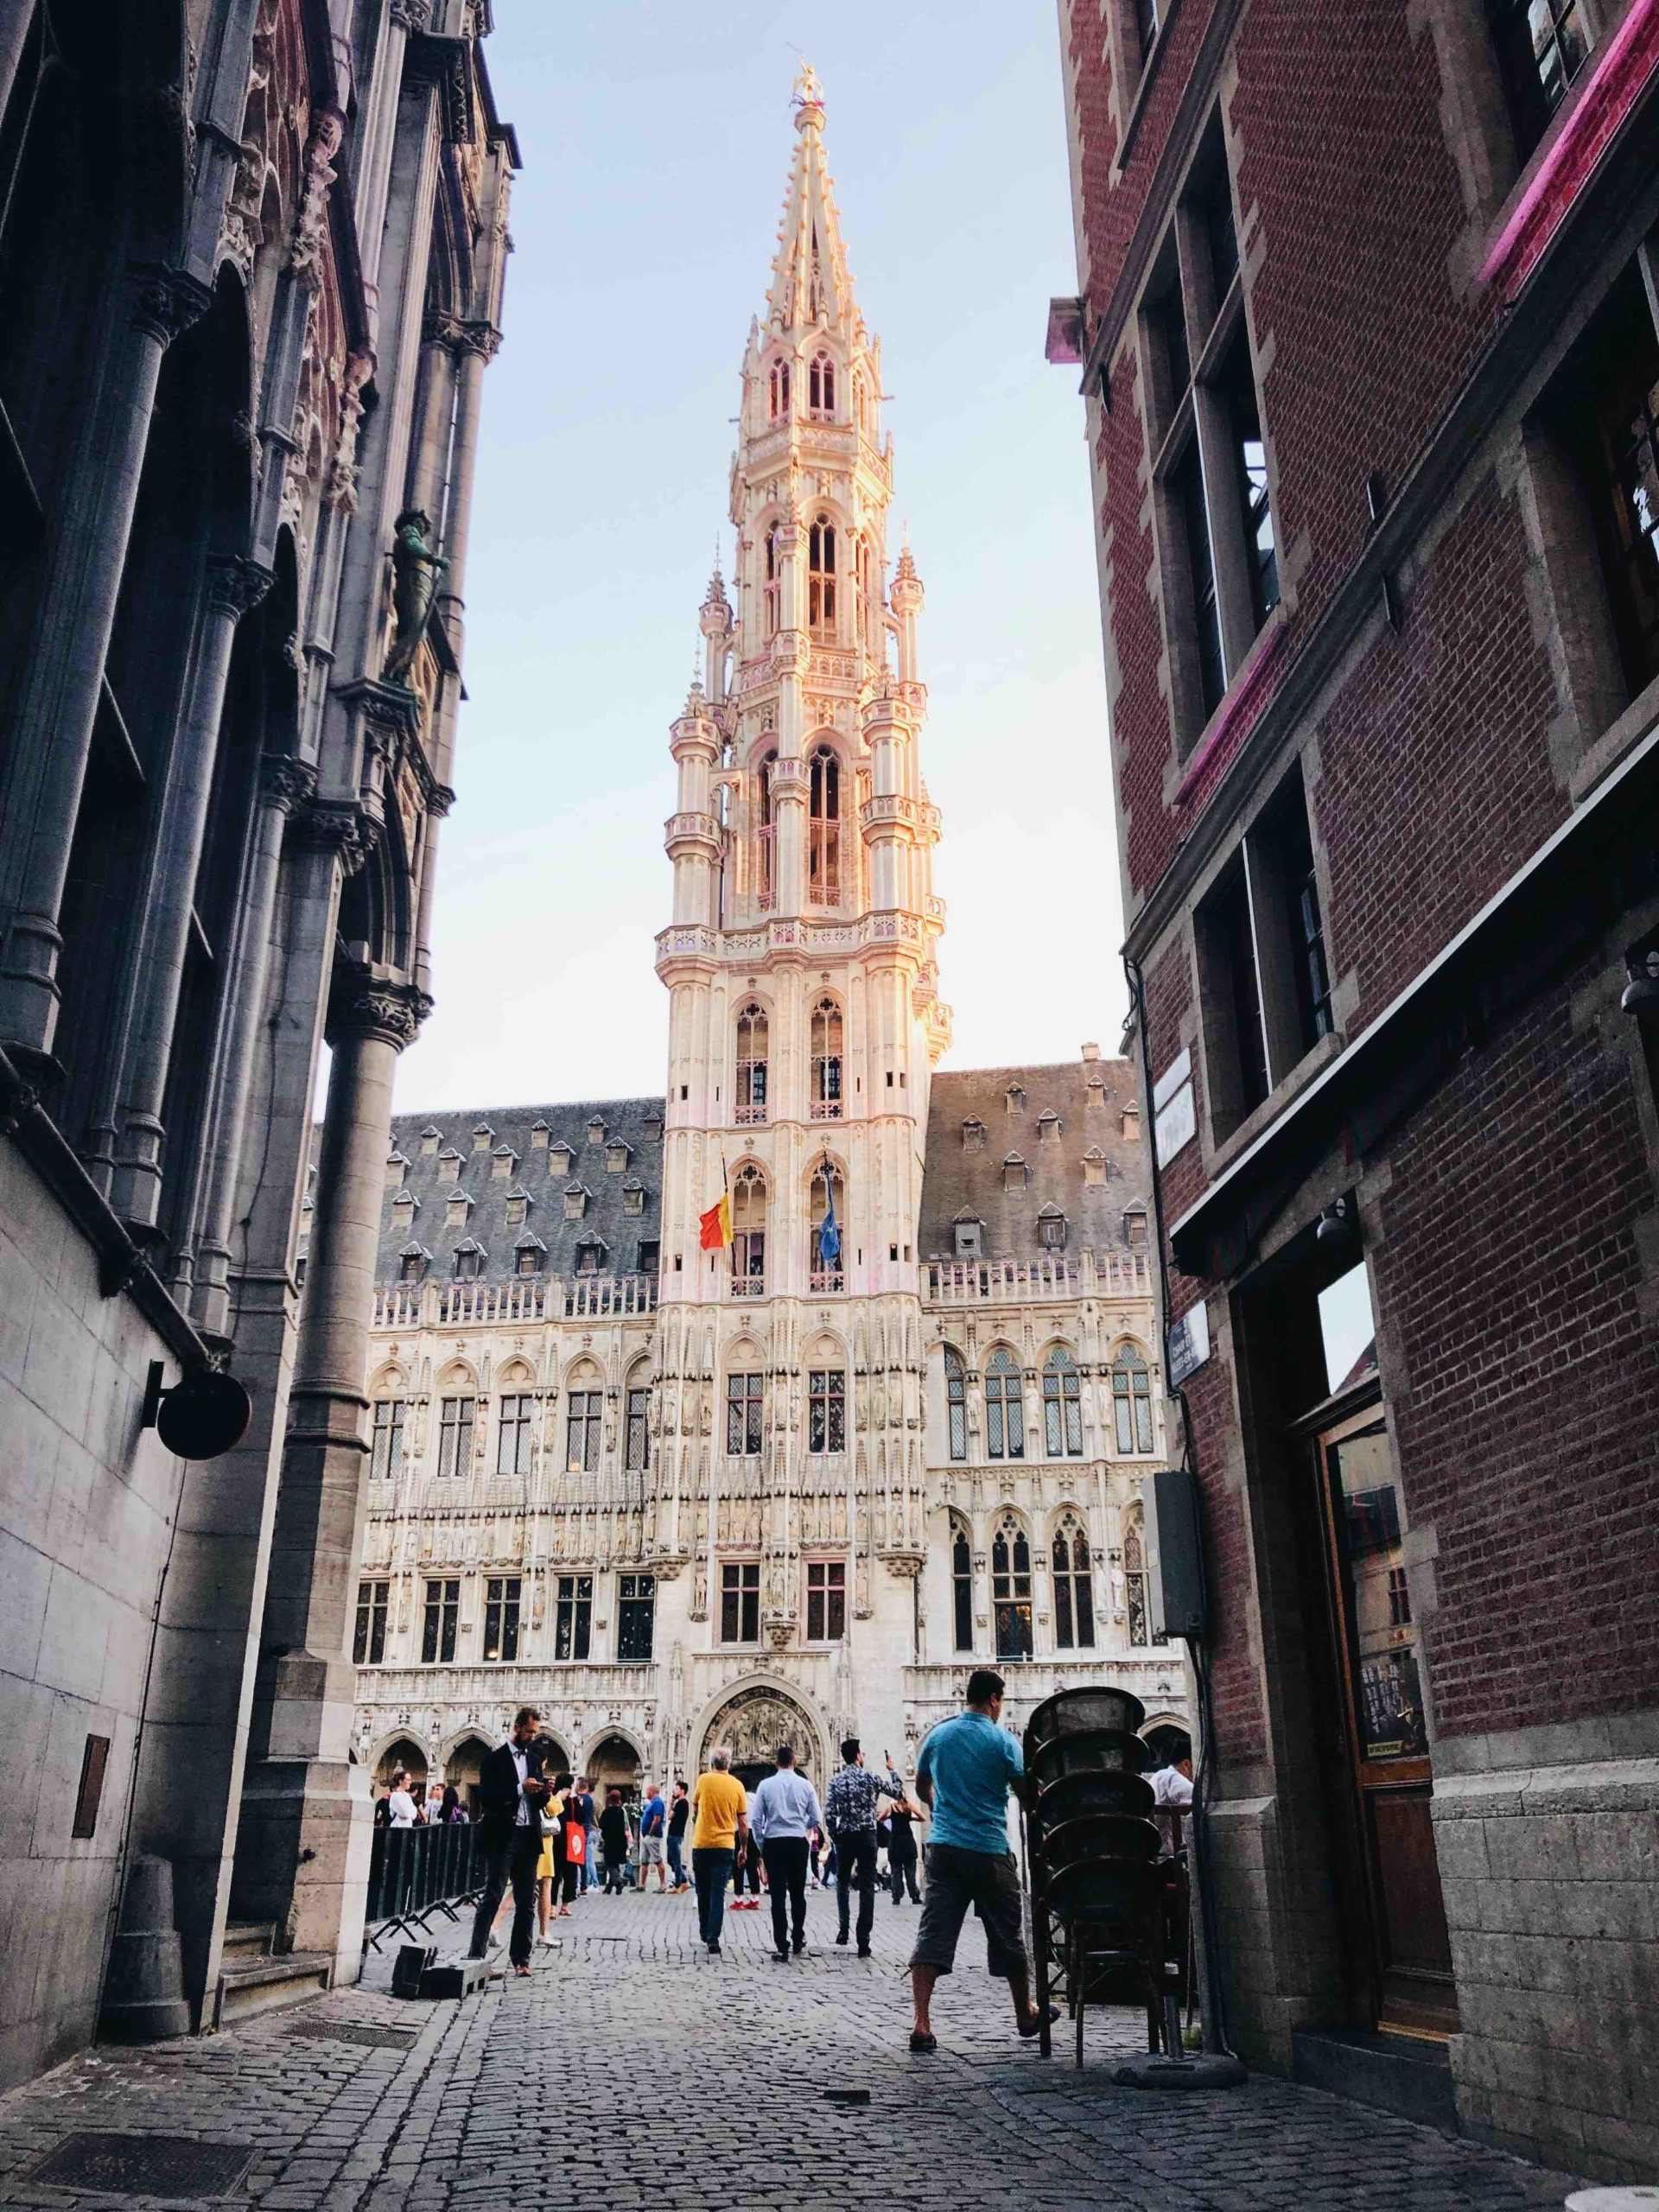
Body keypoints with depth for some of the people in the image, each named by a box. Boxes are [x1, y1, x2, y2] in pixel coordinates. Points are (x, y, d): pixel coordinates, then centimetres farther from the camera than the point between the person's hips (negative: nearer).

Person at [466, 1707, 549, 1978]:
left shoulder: (534, 1757, 16)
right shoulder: (495, 1757, -2)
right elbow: (486, 1796, -12)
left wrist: (544, 1790, -3)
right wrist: (520, 1788, -19)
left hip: (528, 1836, 6)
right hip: (502, 1836, -5)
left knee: (526, 1900, 6)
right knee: (492, 1896, -6)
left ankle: (521, 1958, 11)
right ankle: (476, 1955, -2)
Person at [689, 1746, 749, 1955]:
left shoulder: (704, 1780, -4)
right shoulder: (737, 1785, -1)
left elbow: (695, 1808, 12)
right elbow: (743, 1823, 4)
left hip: (701, 1845, 0)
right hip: (725, 1846, 0)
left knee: (703, 1892, 15)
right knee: (718, 1894, -1)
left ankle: (705, 1934, 26)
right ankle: (713, 1939, -11)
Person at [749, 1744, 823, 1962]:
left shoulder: (766, 1785, -3)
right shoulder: (805, 1785, -1)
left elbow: (755, 1819, -4)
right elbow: (816, 1818, 2)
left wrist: (761, 1845, 9)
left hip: (773, 1844, -1)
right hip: (798, 1843, 1)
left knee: (778, 1896, 1)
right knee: (798, 1895, 14)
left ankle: (781, 1947, -1)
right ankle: (799, 1944, 19)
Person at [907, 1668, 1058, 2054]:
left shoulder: (938, 1735, 7)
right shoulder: (1003, 1740, -6)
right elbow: (1026, 1792, -5)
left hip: (943, 1848, 3)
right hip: (989, 1850, -3)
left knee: (933, 1934, -1)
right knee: (1007, 1935, 14)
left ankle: (921, 2024, -11)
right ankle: (1026, 2016, 30)